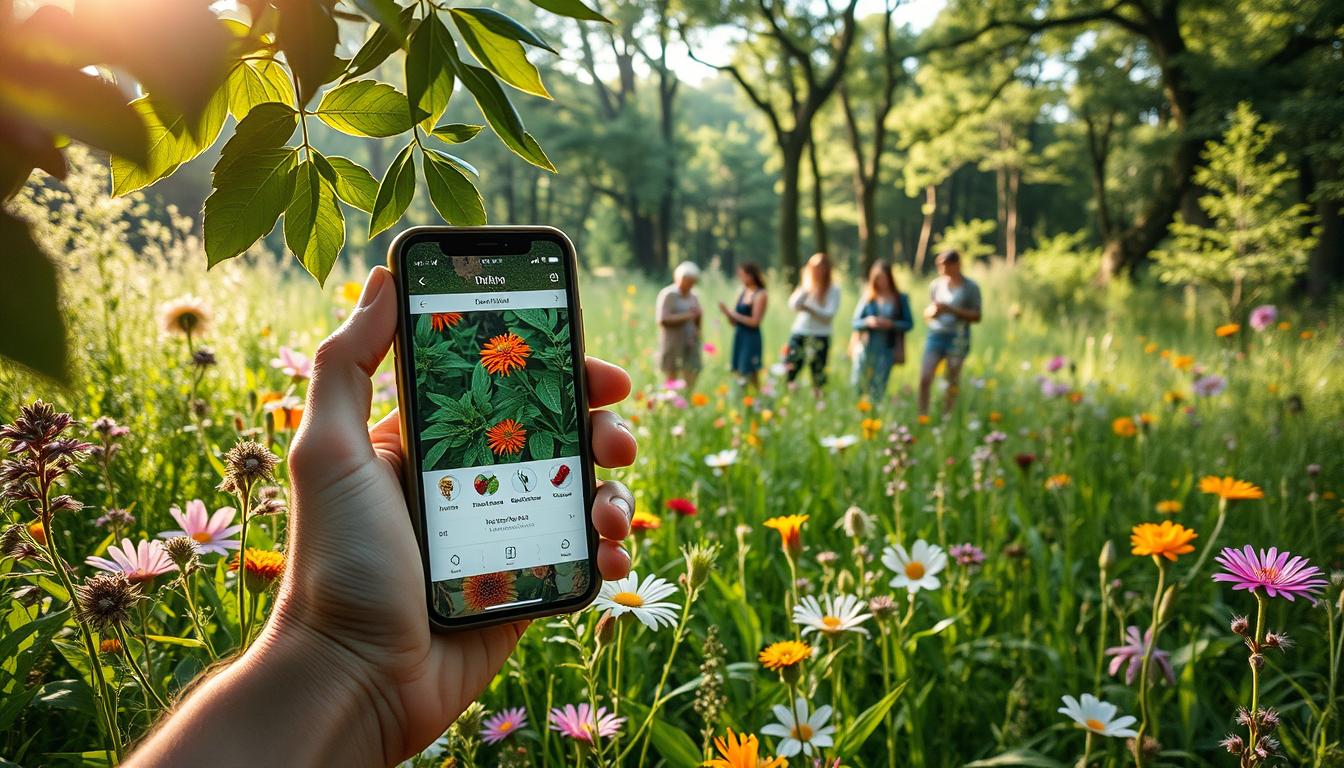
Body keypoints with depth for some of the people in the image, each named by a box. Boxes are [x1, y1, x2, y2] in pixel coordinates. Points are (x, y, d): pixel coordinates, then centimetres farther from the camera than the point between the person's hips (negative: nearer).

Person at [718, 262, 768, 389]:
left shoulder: (760, 295, -7)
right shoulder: (741, 293, 11)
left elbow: (754, 321, -15)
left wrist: (734, 314, -10)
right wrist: (727, 313, -4)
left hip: (751, 338, -7)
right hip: (738, 337, 7)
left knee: (749, 375, -8)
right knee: (738, 374, 5)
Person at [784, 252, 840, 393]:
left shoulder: (833, 289, 1)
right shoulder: (804, 286, 11)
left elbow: (829, 314, -6)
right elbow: (793, 305, -1)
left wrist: (809, 308, -16)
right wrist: (805, 289, -11)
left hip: (820, 338, -2)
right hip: (798, 335, 2)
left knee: (818, 378, 1)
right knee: (787, 372, -6)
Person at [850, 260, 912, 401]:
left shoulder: (900, 299, 4)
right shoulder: (867, 297, 6)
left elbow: (909, 324, 4)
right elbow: (855, 323, 6)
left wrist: (891, 324, -12)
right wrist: (867, 321, -14)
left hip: (886, 349, -1)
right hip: (865, 347, 1)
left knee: (878, 387, 0)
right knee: (858, 386, -2)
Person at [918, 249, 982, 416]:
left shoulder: (971, 287, 0)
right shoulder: (936, 285, 10)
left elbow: (976, 316, -5)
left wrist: (951, 310, -16)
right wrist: (932, 311, -8)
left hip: (958, 338, -3)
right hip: (935, 335, 3)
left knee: (952, 382, 0)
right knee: (924, 379, -8)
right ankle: (922, 417, -3)